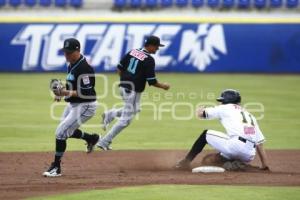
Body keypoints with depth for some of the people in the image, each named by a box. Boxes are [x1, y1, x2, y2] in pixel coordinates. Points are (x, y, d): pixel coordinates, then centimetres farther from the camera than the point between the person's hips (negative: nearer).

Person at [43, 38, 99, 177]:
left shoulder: (83, 68, -24)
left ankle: (56, 168, -5)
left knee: (61, 132, -14)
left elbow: (86, 93, -26)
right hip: (72, 104, 10)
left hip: (85, 106, -10)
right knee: (67, 130, 25)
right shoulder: (71, 65, 6)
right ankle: (91, 138, 47)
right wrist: (62, 91, 4)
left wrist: (67, 93, -36)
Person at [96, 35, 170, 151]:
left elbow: (119, 68, 9)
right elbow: (152, 81, -16)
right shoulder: (149, 60, -16)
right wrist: (163, 86, 1)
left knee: (135, 109, 30)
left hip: (123, 87, 8)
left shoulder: (132, 52, 6)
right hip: (133, 91, -8)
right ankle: (104, 142, 0)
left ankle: (110, 114, 13)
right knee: (125, 119, 1)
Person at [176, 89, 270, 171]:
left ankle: (186, 161, 11)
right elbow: (260, 141, 20)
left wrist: (201, 109, 40)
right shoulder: (249, 114, 28)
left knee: (206, 134, 15)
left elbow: (200, 113, 15)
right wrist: (265, 165, 17)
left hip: (235, 146, -6)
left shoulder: (225, 108, 12)